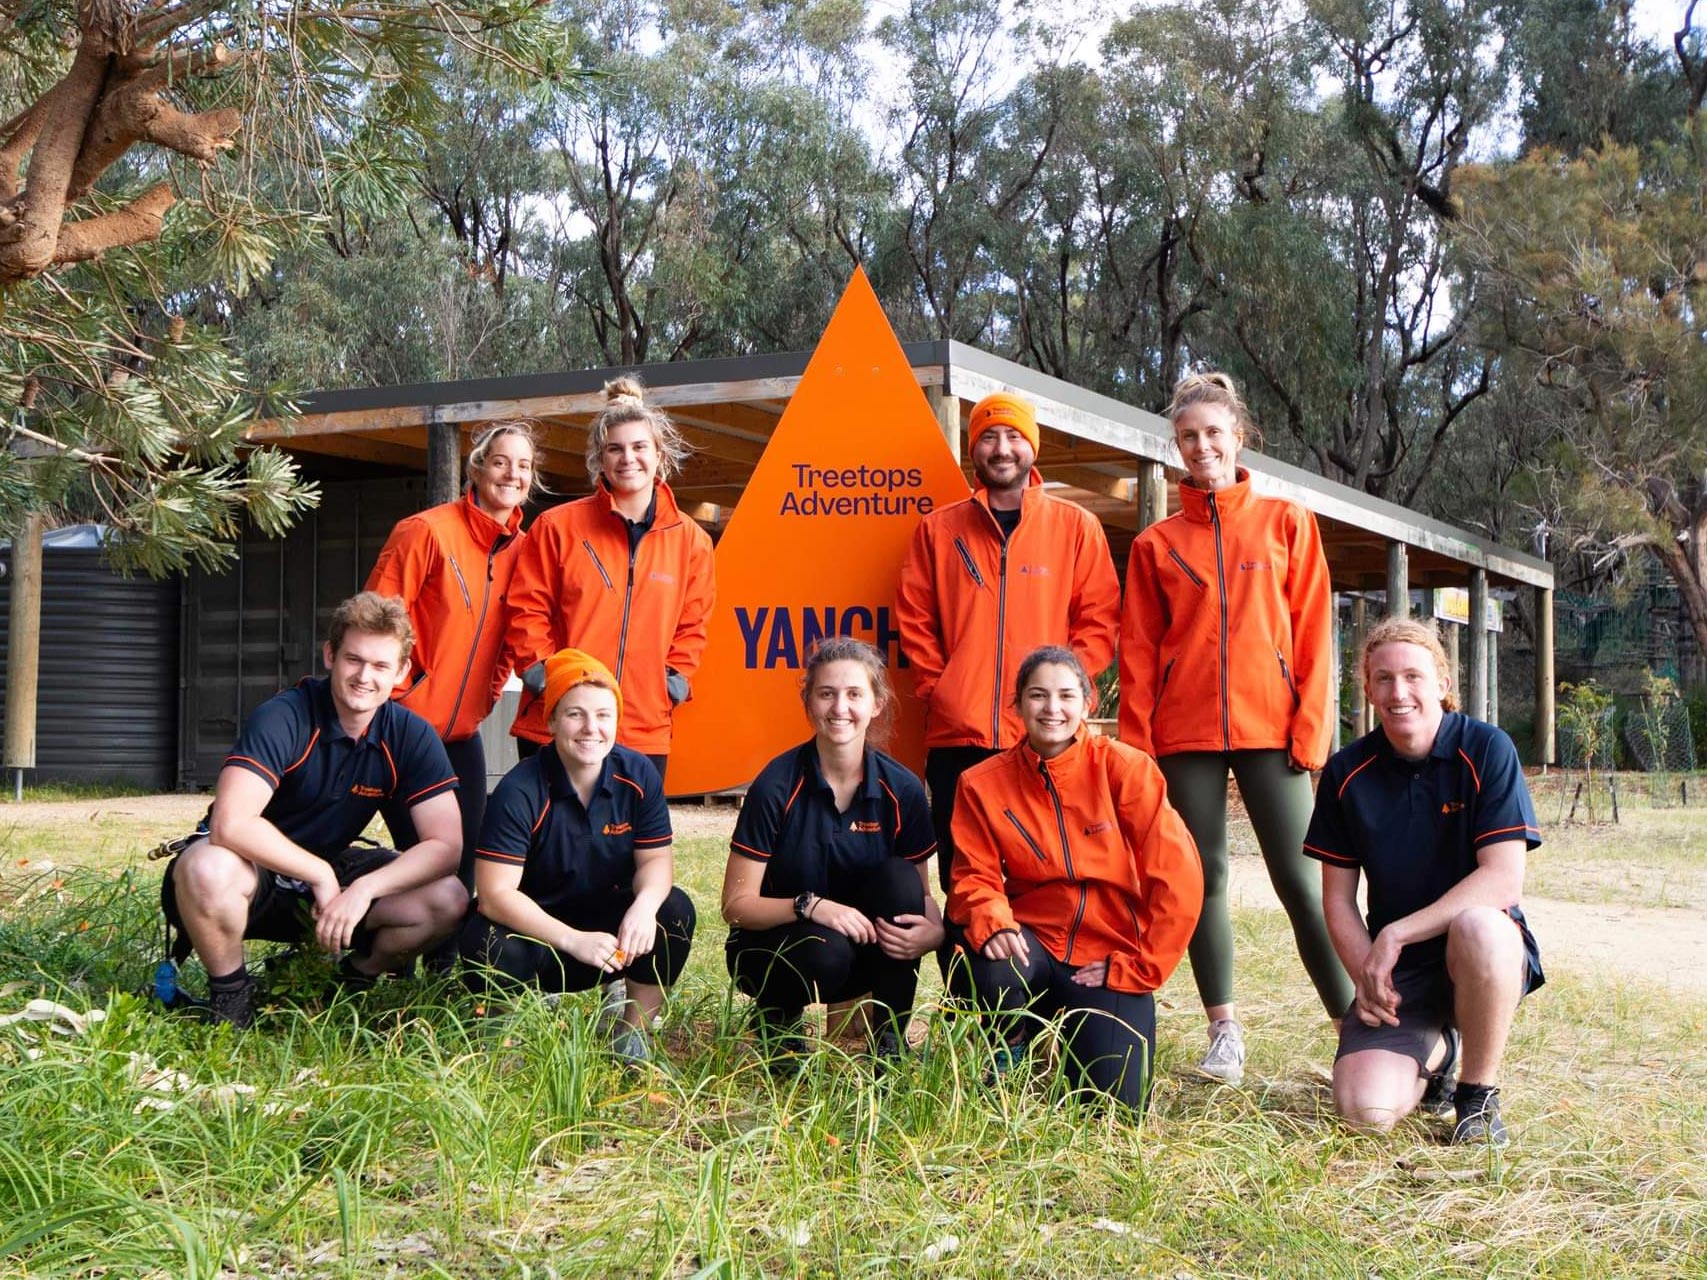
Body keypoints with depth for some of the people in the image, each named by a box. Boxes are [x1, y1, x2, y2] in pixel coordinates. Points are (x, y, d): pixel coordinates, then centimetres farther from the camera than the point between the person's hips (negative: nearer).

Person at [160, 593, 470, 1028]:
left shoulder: (410, 736, -8)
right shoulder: (283, 718, -23)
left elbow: (446, 845, -14)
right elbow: (231, 824, -35)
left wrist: (364, 888, -29)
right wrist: (321, 875, -27)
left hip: (327, 874, 4)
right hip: (252, 870, -4)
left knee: (449, 899, -19)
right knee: (209, 869, -40)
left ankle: (356, 979, 9)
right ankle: (230, 992, -10)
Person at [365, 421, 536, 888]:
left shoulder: (521, 550, 7)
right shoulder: (427, 531, -12)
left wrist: (488, 695, 8)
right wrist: (398, 692, -12)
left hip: (463, 732, 6)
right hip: (405, 727, -6)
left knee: (464, 855, 4)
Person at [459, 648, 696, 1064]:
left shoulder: (638, 775, -9)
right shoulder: (519, 792, -22)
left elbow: (656, 859, -6)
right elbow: (494, 893, -25)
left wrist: (645, 905, -31)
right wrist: (573, 940, -35)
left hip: (608, 924, 4)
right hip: (532, 928, -3)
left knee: (674, 911, -23)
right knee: (492, 946, -36)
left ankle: (633, 1031, -4)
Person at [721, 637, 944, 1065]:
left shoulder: (901, 788, -8)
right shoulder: (778, 786, -16)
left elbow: (920, 894, 1)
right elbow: (736, 905, -15)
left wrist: (933, 930, -23)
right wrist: (810, 906, -32)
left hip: (863, 958, 3)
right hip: (771, 947, -3)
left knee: (898, 877, -25)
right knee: (826, 951, -36)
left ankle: (891, 1041, -11)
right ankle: (777, 1015, 2)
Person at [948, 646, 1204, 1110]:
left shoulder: (1125, 768, -8)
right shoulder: (983, 784, 0)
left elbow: (1179, 879, -9)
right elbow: (974, 875, -3)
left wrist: (1136, 966, -9)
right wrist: (991, 922, -26)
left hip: (1112, 955, -1)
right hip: (1034, 945, 1)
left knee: (1115, 1104, -18)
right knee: (993, 964, -35)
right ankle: (1009, 1052, 1)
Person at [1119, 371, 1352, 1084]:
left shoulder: (1287, 524, 6)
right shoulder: (1156, 544, 9)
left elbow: (1313, 633, 2)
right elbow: (1138, 652, 7)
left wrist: (1311, 726, -6)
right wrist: (1136, 741, -1)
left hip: (1270, 726, -2)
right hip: (1184, 734, 2)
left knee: (1299, 879, -5)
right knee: (1204, 879, 3)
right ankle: (1224, 1031, 10)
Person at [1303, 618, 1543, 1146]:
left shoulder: (1485, 751, -10)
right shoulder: (1347, 774, 0)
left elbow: (1504, 880, -18)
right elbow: (1338, 897, 5)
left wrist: (1397, 935, -21)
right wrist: (1366, 974, -11)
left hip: (1489, 950, -2)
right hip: (1395, 970, 2)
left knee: (1479, 926, -40)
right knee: (1365, 1109, -21)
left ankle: (1479, 1093, -12)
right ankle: (1434, 1052, 18)